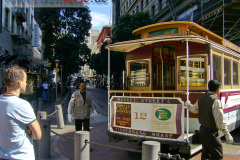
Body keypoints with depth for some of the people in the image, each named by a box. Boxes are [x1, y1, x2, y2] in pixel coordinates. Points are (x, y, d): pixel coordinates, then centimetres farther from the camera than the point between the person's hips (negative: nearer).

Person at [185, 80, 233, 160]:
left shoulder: (201, 98, 5)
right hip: (211, 132, -8)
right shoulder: (215, 100, -19)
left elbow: (194, 109, 22)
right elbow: (219, 119, -24)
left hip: (202, 129, 8)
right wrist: (227, 134, -21)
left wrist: (188, 104, 43)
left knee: (206, 153, 21)